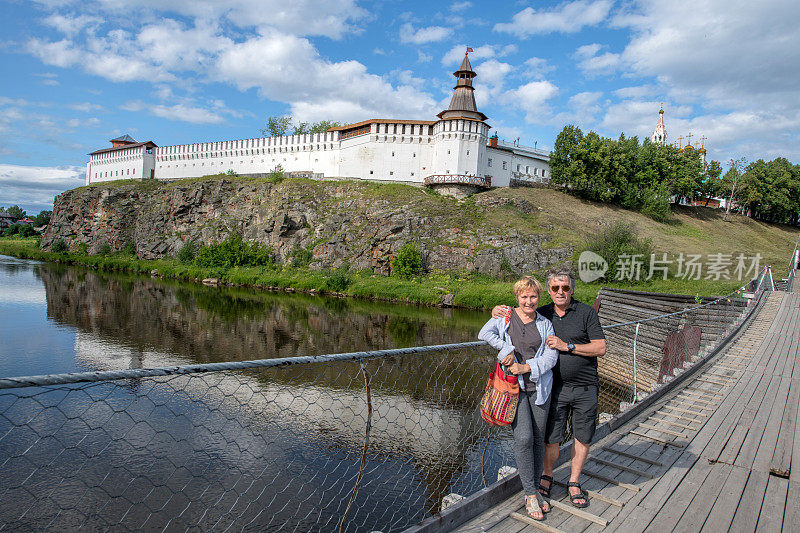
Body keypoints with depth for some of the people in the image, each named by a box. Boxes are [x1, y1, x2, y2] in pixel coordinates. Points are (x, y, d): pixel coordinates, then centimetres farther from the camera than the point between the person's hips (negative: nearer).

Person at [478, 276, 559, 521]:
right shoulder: (505, 316, 5)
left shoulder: (545, 324, 10)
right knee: (523, 437, -11)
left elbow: (551, 355, 1)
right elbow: (485, 333, -7)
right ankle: (530, 495, 4)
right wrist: (507, 349, -17)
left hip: (539, 386, 3)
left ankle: (534, 489, 24)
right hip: (513, 386, -3)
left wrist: (526, 367, -12)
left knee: (538, 438, 6)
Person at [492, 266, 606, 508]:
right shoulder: (543, 314, 3)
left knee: (582, 436, 10)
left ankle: (574, 482, 28)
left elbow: (600, 348, -9)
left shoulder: (586, 312, -5)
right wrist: (498, 311, -7)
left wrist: (567, 346, -18)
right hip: (556, 387, 1)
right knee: (551, 436, 5)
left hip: (585, 388, -1)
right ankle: (547, 476, 29)